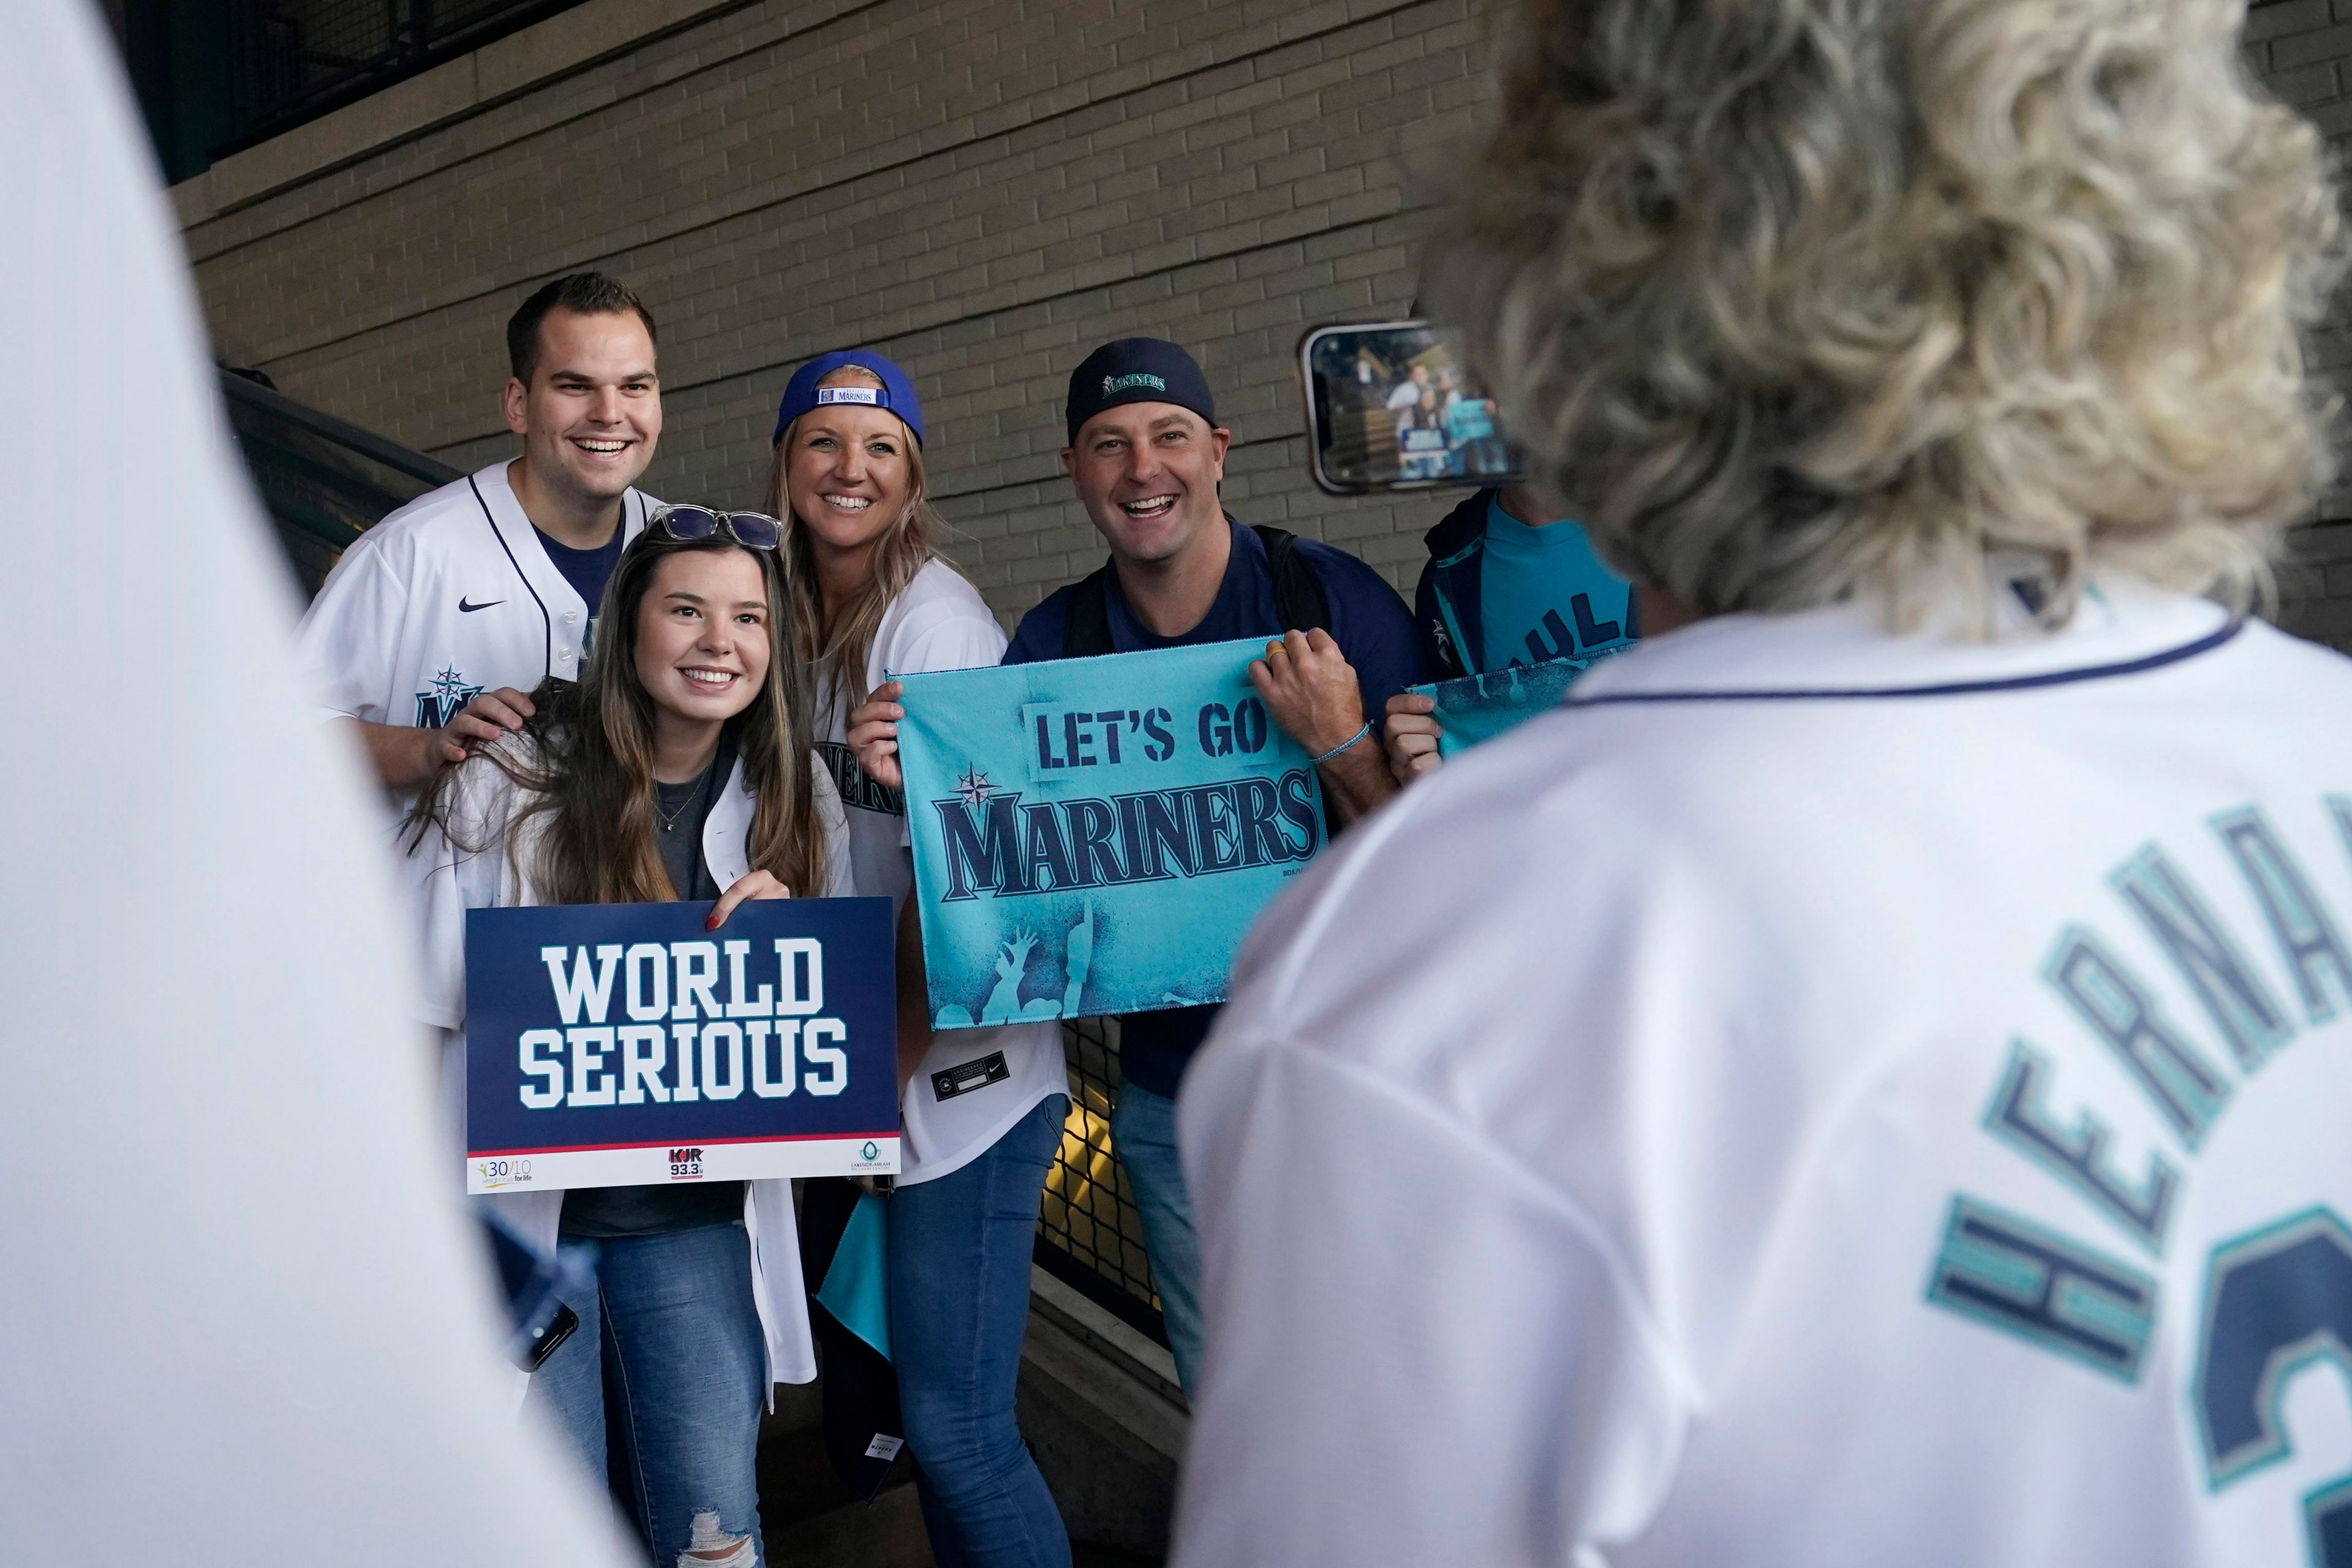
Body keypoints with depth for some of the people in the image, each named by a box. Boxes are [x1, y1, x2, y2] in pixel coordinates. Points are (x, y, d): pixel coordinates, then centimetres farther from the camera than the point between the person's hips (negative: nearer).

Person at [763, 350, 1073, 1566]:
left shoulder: (933, 620, -11)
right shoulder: (801, 622, 13)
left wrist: (884, 1075, -15)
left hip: (962, 1065, -8)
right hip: (866, 1073, 8)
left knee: (956, 1426, -7)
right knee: (892, 1397, 14)